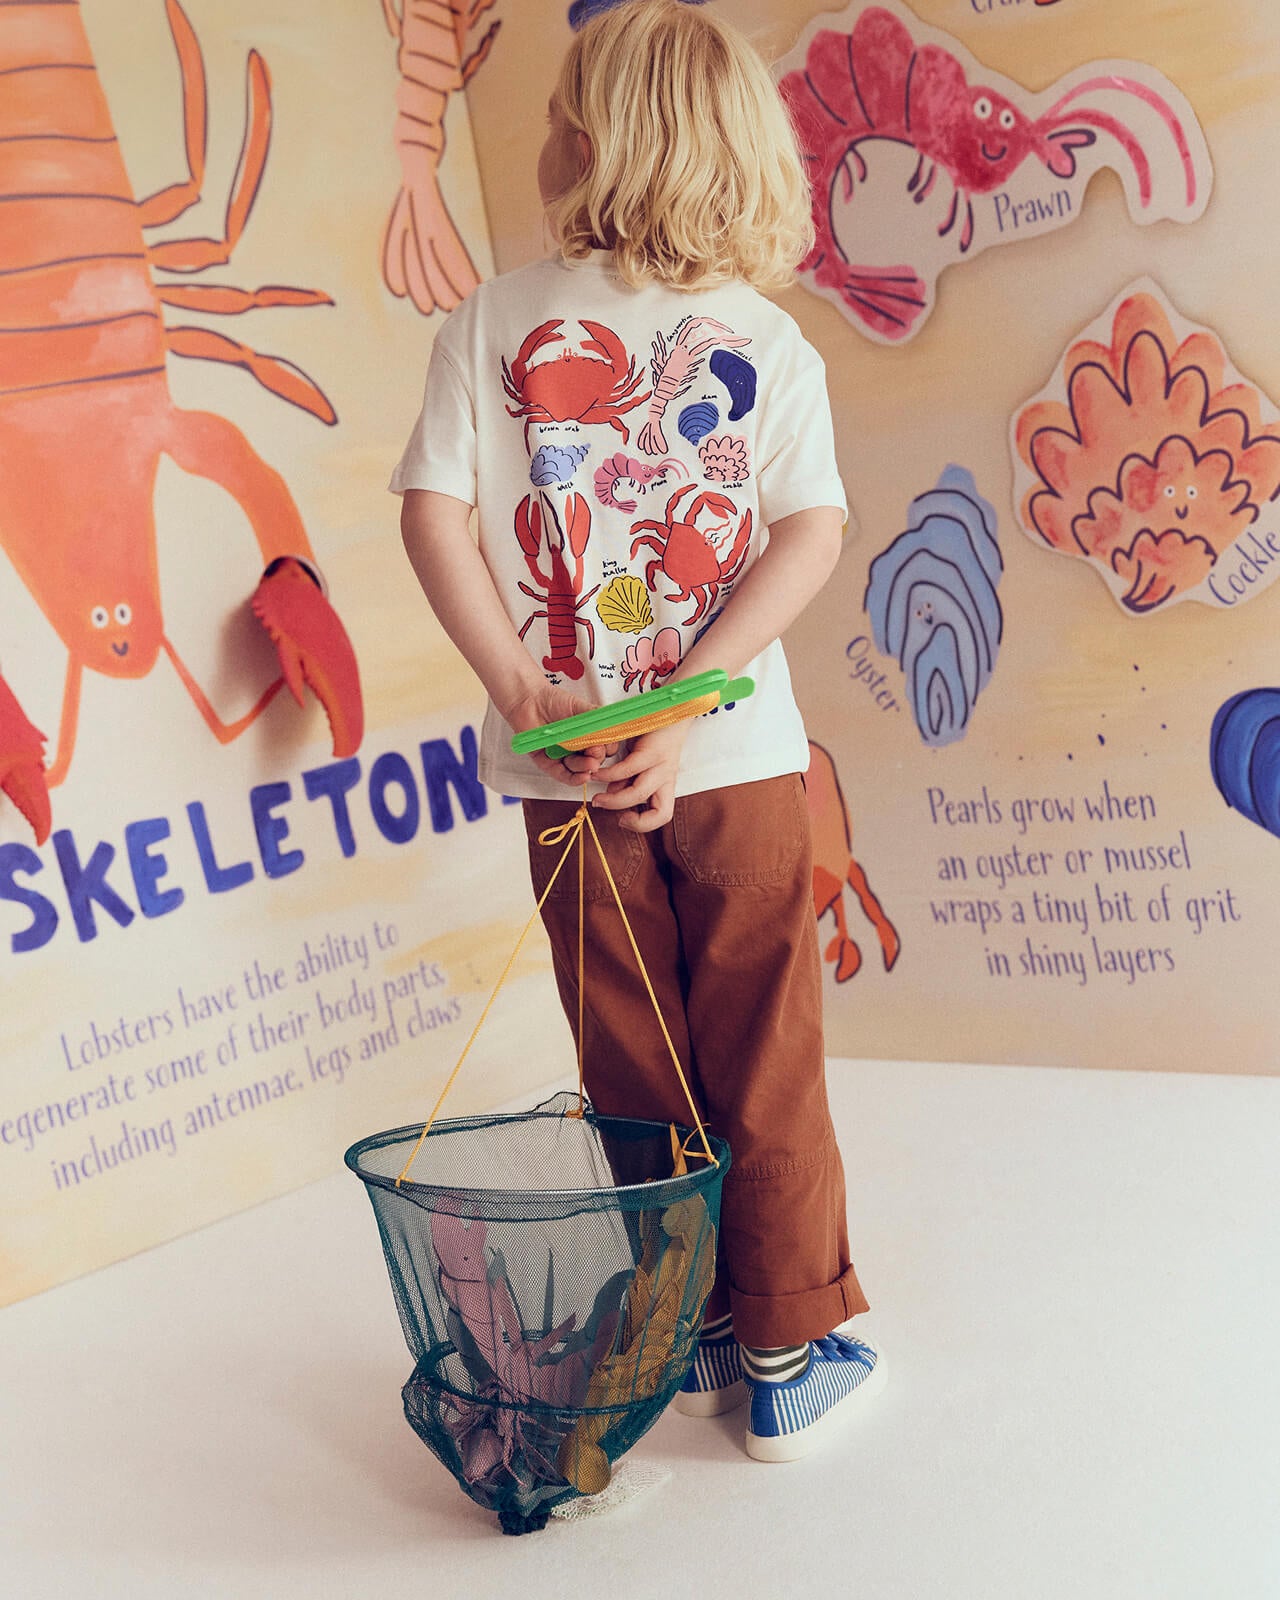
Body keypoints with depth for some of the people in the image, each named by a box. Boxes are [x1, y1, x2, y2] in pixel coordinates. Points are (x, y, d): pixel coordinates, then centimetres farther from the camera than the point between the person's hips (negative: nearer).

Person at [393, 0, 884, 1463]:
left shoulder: (493, 320, 1)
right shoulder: (767, 338, 1)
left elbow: (433, 512, -6)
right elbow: (812, 535, -8)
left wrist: (524, 694, -8)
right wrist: (688, 703, -13)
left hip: (565, 761, 1)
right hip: (738, 754, -1)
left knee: (630, 1065, 13)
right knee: (763, 1058, 10)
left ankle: (678, 1340, 26)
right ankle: (790, 1357, 19)